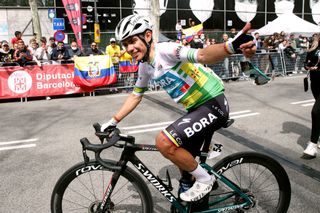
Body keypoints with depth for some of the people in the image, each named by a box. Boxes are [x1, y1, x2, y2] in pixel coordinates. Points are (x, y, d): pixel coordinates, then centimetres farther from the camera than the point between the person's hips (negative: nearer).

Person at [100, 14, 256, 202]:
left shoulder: (165, 50, -19)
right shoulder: (145, 67, 6)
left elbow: (202, 55, -36)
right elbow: (136, 96, 19)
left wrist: (232, 46, -57)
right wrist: (113, 122, 18)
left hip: (214, 104, -9)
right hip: (195, 108, 9)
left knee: (164, 142, -22)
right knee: (183, 161, 15)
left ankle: (205, 179, 0)